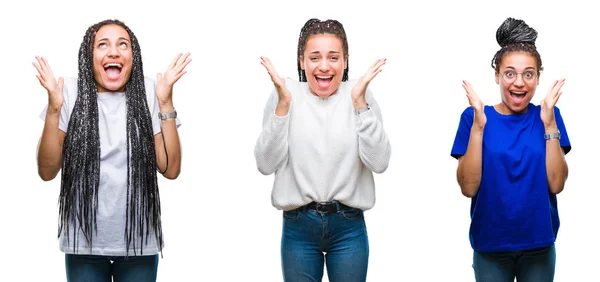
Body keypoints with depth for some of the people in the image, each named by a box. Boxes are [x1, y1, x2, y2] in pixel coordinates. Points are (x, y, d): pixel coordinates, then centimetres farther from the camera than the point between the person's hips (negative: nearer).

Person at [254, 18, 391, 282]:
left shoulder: (361, 95, -3)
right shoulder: (283, 95, -3)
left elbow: (379, 162, -11)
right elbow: (266, 164, -9)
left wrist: (359, 102, -19)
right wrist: (283, 104, -18)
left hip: (349, 227, 0)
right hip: (298, 226, 0)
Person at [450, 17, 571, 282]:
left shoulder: (548, 116, -2)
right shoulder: (474, 117, -5)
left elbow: (556, 184, -11)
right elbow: (468, 187, -14)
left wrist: (548, 123, -18)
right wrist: (478, 125, -21)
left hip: (539, 245, 1)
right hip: (490, 245, -1)